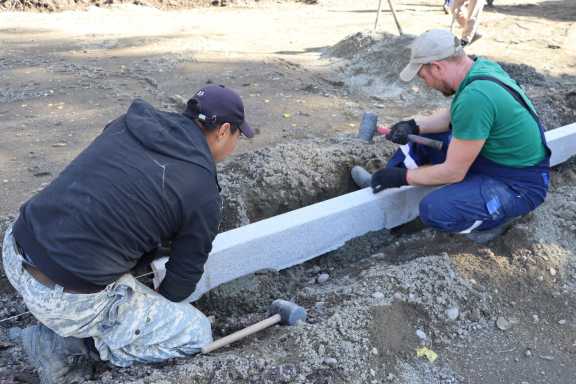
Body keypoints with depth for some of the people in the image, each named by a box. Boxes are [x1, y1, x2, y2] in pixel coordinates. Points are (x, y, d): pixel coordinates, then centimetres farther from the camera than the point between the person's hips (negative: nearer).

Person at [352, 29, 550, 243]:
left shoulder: (475, 97, -33)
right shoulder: (480, 66, -5)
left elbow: (453, 172, -25)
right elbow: (454, 115, 14)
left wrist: (401, 176, -13)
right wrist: (414, 126, 0)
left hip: (519, 183, -9)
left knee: (435, 210, -28)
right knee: (417, 137, 10)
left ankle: (498, 215, -1)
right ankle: (381, 185, 23)